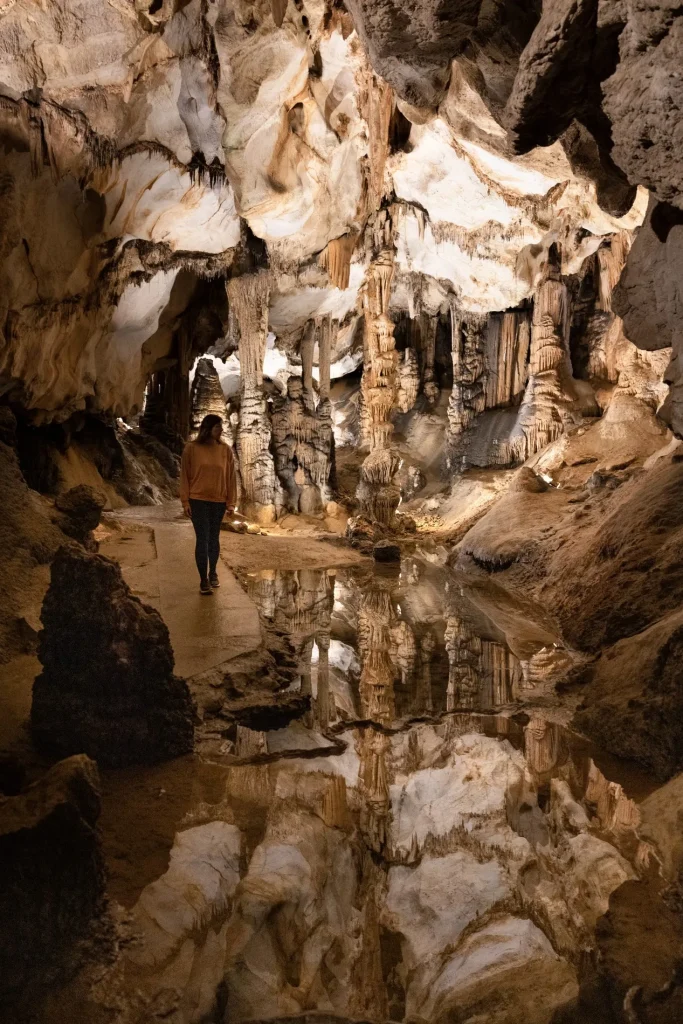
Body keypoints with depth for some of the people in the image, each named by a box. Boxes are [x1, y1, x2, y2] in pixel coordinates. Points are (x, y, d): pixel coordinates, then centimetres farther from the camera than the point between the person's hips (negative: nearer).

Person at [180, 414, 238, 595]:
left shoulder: (225, 449, 1)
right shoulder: (191, 448, -6)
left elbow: (231, 476, 3)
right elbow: (185, 475, -3)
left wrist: (231, 501, 0)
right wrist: (185, 501, -6)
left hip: (218, 501, 3)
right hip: (198, 501, -2)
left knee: (214, 538, 13)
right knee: (202, 539, -4)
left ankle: (213, 573, 31)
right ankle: (203, 580, 4)